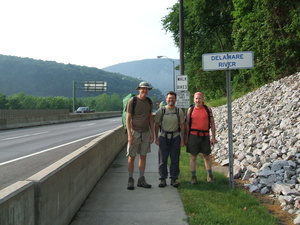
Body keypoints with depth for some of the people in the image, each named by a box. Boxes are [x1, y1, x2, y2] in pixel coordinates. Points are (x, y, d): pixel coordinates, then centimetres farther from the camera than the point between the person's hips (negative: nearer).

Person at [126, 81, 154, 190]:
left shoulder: (149, 101, 9)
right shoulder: (132, 101, -7)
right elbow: (128, 119, -9)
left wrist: (152, 133, 9)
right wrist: (129, 135, -15)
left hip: (146, 133, 5)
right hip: (134, 132, -5)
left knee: (143, 156, 8)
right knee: (131, 157, -1)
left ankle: (141, 179, 16)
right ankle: (130, 180, 9)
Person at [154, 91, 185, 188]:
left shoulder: (179, 111, 5)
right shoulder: (161, 110, 3)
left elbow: (182, 125, 7)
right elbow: (157, 124, 6)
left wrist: (182, 139, 2)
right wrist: (156, 137, 0)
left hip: (175, 137, 1)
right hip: (163, 137, 0)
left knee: (175, 159, 3)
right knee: (162, 159, 0)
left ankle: (174, 179, 12)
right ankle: (163, 179, 9)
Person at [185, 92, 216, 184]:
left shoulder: (208, 109, 4)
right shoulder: (190, 110, 4)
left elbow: (212, 123, 5)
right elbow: (187, 124, 5)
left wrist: (213, 137, 0)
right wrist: (186, 138, 2)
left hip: (205, 136, 0)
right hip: (193, 136, 0)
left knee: (206, 156, 9)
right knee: (193, 157, 3)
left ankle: (209, 175, 22)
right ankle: (193, 177, 11)